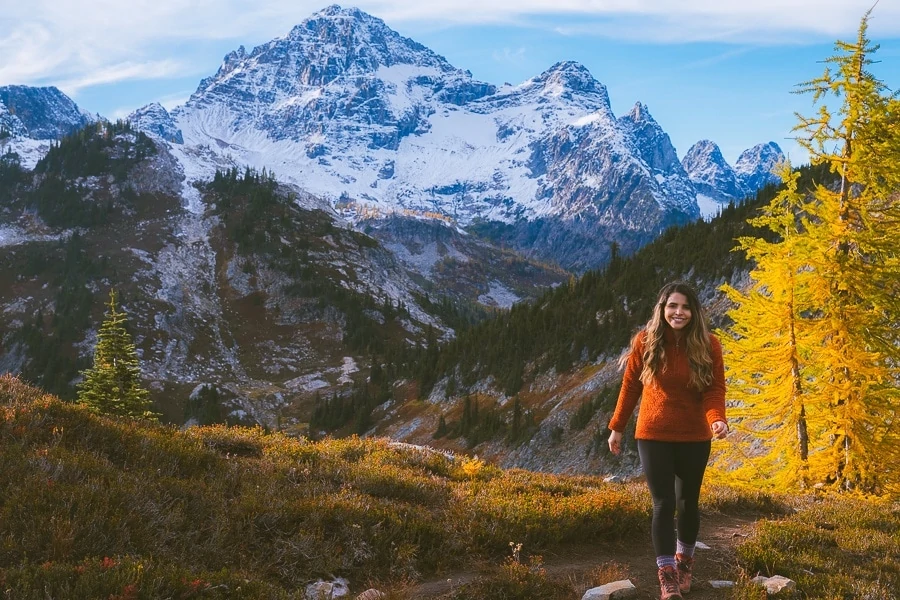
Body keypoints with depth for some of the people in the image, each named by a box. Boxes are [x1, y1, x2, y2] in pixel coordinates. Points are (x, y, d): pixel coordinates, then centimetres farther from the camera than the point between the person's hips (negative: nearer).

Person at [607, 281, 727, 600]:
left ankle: (684, 563, 36)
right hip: (653, 435, -1)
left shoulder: (708, 344, -8)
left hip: (694, 438, 1)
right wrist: (617, 427, 5)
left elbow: (715, 389, -10)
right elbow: (630, 386, 0)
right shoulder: (645, 341, -8)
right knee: (664, 504, -4)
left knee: (688, 502, 15)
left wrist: (716, 419, -30)